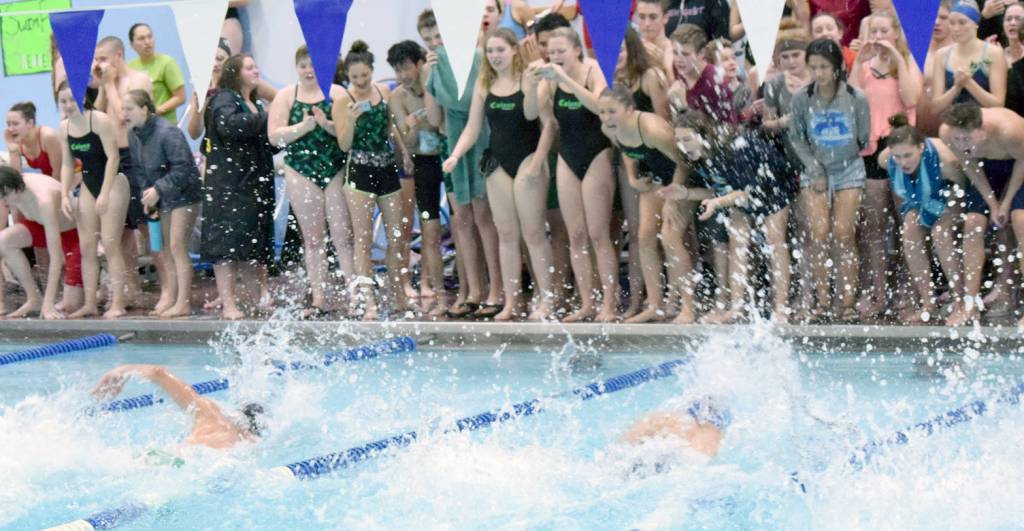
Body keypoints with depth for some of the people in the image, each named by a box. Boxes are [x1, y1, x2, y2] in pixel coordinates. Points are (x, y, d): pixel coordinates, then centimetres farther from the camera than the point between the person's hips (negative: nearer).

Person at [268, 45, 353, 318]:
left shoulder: (336, 93, 2)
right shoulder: (286, 96, 5)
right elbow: (275, 136, -5)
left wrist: (328, 125, -23)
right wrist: (304, 126, -17)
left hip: (336, 171, -1)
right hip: (301, 173, 1)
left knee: (343, 235, -3)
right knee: (313, 238, 7)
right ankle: (319, 299, 11)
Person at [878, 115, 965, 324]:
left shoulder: (944, 160, -40)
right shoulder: (885, 159, -26)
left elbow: (966, 185, -20)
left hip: (948, 199, -5)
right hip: (918, 201, 5)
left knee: (940, 233, -26)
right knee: (910, 235, -18)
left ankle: (960, 302, -20)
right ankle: (928, 304, -14)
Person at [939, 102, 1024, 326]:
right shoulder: (947, 133, -27)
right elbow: (969, 165, -9)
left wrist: (1006, 202, -16)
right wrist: (992, 204, -8)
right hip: (987, 166, 5)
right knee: (973, 223, -6)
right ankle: (970, 306, -3)